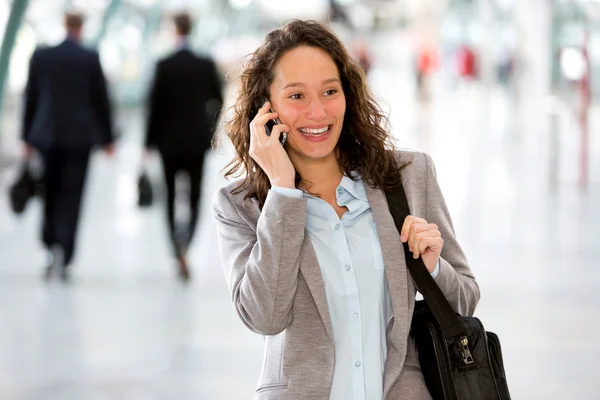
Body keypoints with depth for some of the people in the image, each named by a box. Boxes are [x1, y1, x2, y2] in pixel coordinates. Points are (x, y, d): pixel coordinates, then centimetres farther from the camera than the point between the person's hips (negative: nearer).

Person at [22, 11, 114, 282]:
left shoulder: (40, 56, 2)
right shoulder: (90, 59, -5)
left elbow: (30, 98, 6)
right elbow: (101, 100, -2)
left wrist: (28, 137, 13)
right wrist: (107, 138, 7)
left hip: (47, 135, 2)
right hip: (80, 136, -2)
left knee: (50, 192, 16)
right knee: (71, 198, -1)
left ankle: (52, 245, 10)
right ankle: (64, 257, -7)